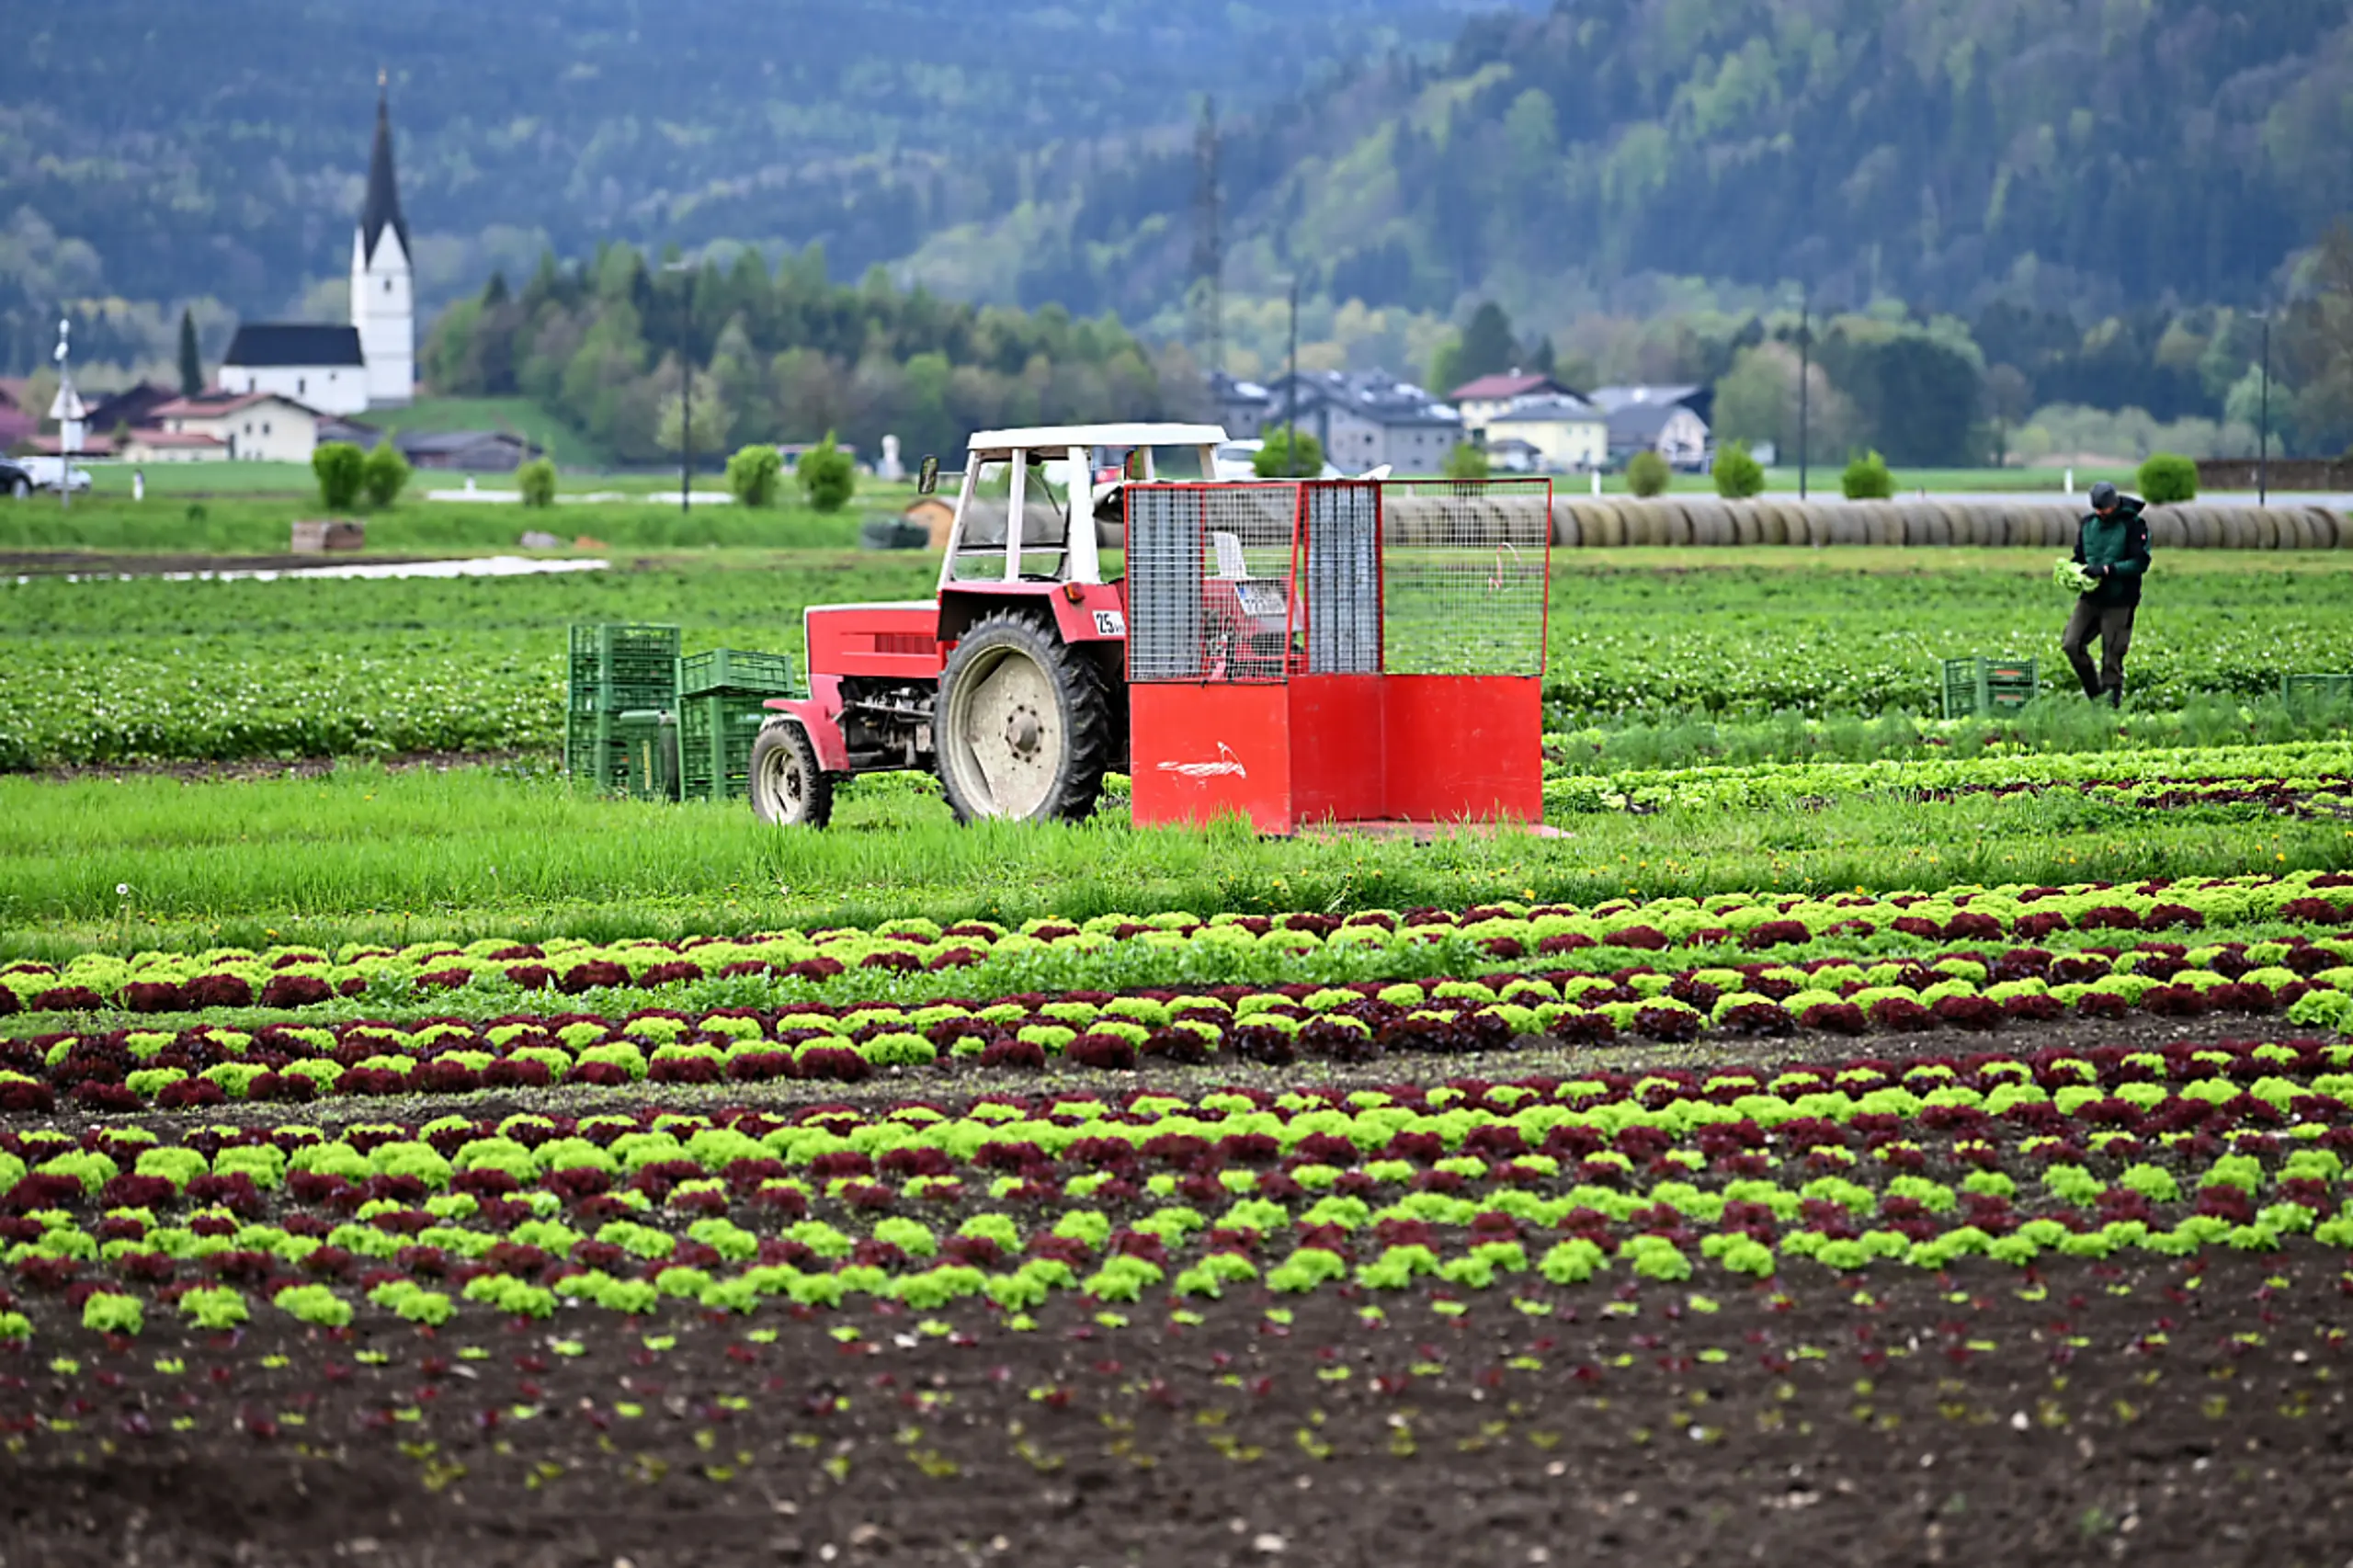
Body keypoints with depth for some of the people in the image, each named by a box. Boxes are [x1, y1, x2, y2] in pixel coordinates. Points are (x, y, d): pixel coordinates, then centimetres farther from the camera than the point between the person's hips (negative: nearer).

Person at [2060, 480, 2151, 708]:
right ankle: (2094, 692, 12)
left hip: (2119, 601, -5)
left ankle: (2112, 698, 9)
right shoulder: (2087, 524, 10)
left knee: (2112, 656, -3)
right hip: (2090, 597, 5)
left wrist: (2107, 569, -20)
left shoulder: (2133, 525, -8)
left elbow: (2140, 562, -12)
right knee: (2071, 644, -5)